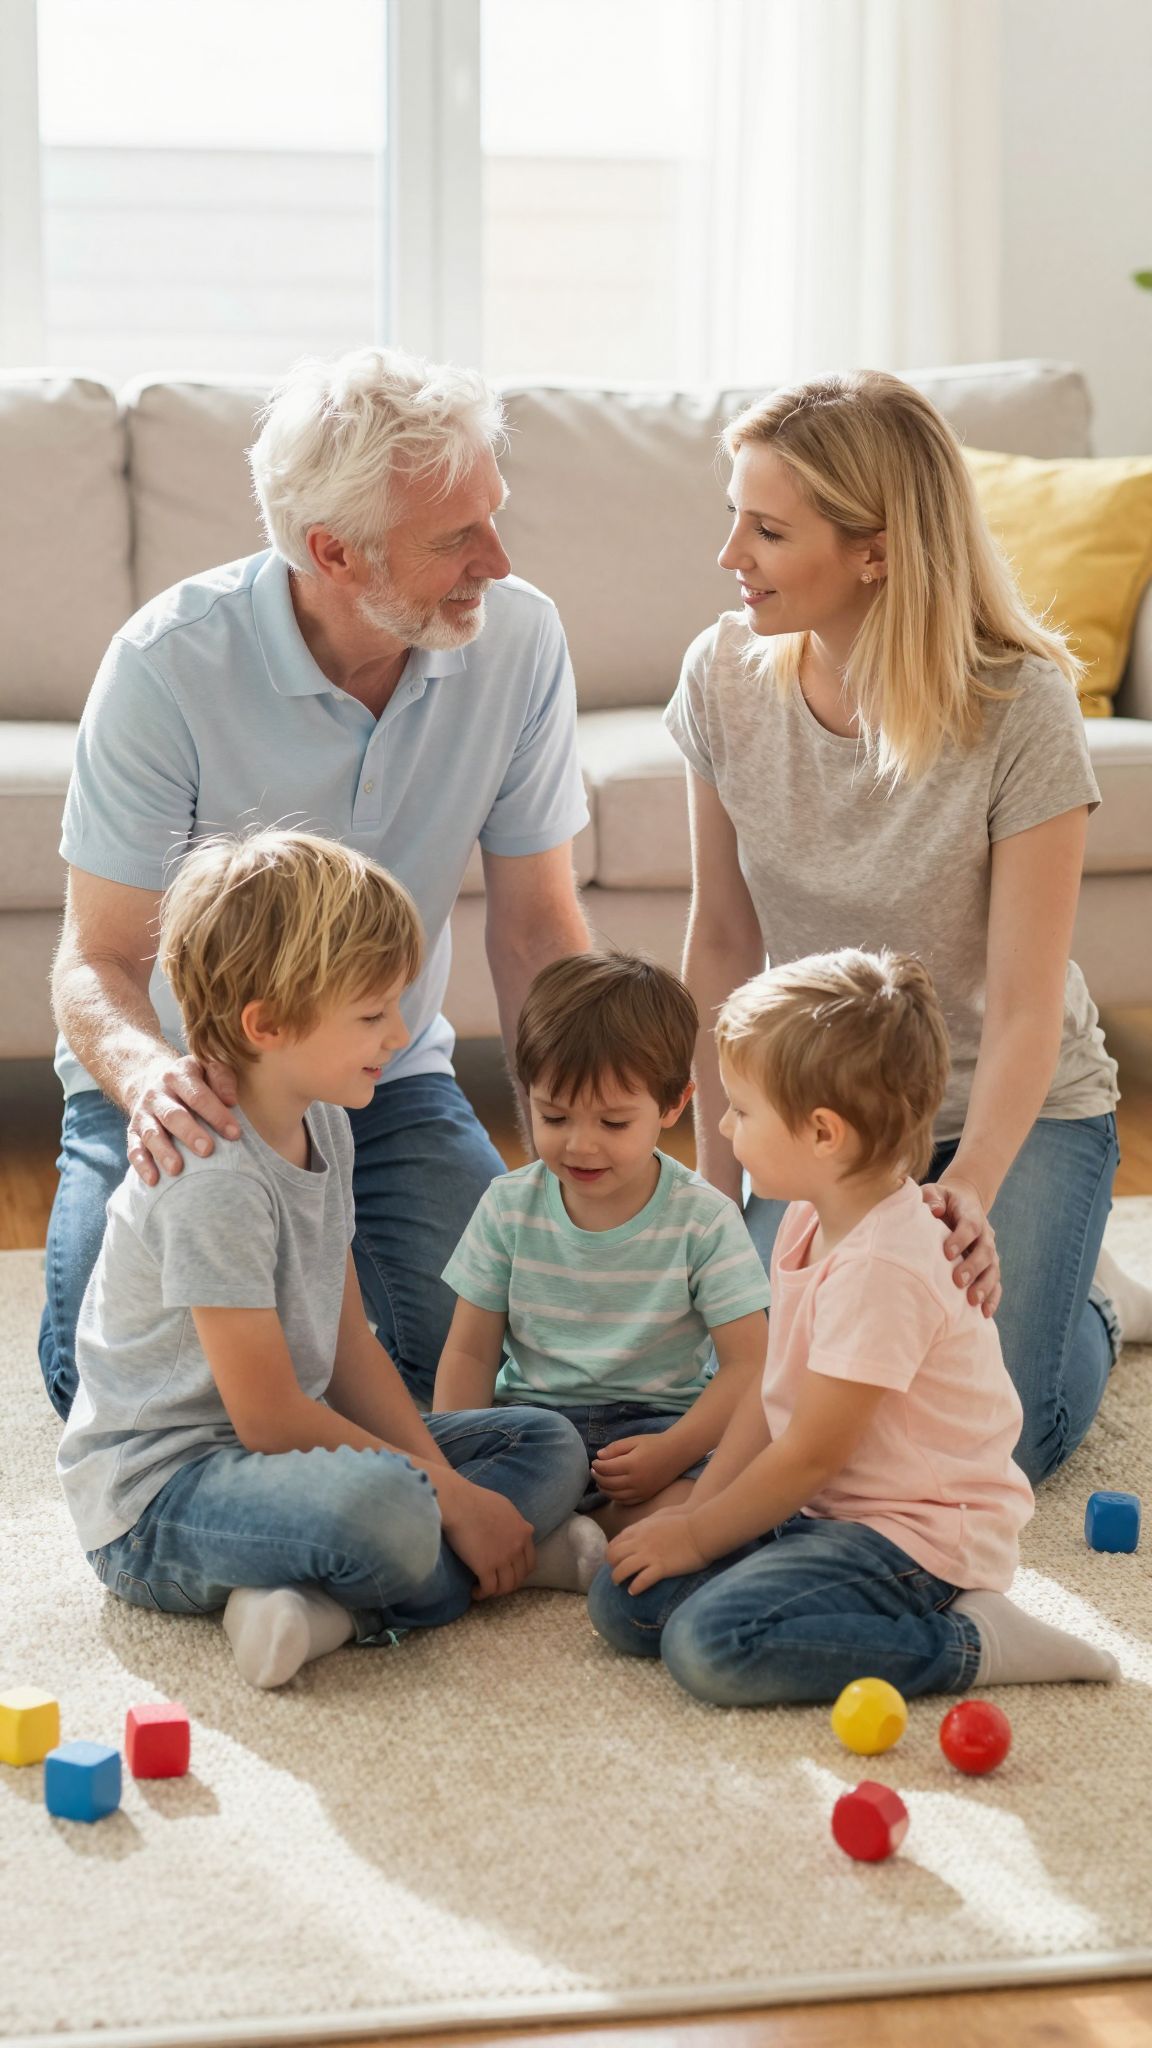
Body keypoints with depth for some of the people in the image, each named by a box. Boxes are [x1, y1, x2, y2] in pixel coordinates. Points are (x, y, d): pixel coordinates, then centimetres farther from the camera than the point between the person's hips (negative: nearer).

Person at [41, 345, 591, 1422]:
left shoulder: (519, 638, -14)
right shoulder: (169, 664, -23)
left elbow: (535, 926, -6)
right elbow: (99, 960, -20)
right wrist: (147, 1073, -43)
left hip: (389, 1083, 2)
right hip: (189, 1084, -2)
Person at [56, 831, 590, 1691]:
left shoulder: (322, 1126, 7)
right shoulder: (213, 1178, -23)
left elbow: (350, 1347, 9)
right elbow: (267, 1417, -22)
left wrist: (441, 1480, -5)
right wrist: (453, 1502, -17)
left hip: (285, 1452, 11)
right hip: (157, 1502, -11)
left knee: (551, 1446, 5)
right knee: (382, 1503, -41)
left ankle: (330, 1607, -13)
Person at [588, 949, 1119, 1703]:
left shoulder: (884, 1266, -24)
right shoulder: (811, 1223, 8)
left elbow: (811, 1454, -19)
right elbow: (771, 1394, 14)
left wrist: (696, 1537, -7)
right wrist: (692, 1510, 6)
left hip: (914, 1536, -10)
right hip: (827, 1511, 10)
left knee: (709, 1643, -28)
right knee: (625, 1603, -1)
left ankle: (968, 1644, -15)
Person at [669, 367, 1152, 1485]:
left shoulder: (1020, 707, -23)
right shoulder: (725, 676, -12)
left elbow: (1023, 1008, -20)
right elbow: (724, 943, -3)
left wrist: (970, 1192, -36)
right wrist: (717, 1182, -3)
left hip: (1018, 1113, -3)